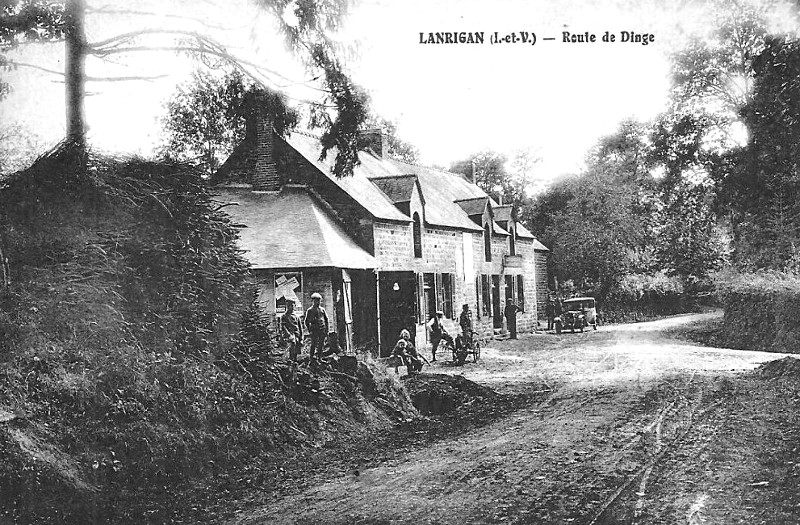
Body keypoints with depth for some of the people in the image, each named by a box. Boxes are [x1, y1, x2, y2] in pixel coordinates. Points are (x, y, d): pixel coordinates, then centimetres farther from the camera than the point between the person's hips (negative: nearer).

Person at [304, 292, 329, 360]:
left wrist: (326, 330, 11)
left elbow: (326, 320, 16)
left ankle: (319, 357, 14)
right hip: (314, 330, -3)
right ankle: (311, 357, 2)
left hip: (322, 330, 3)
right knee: (314, 344, -8)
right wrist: (309, 330, -2)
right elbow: (306, 321, 6)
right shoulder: (309, 310, 3)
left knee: (321, 345, 6)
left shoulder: (322, 309, 12)